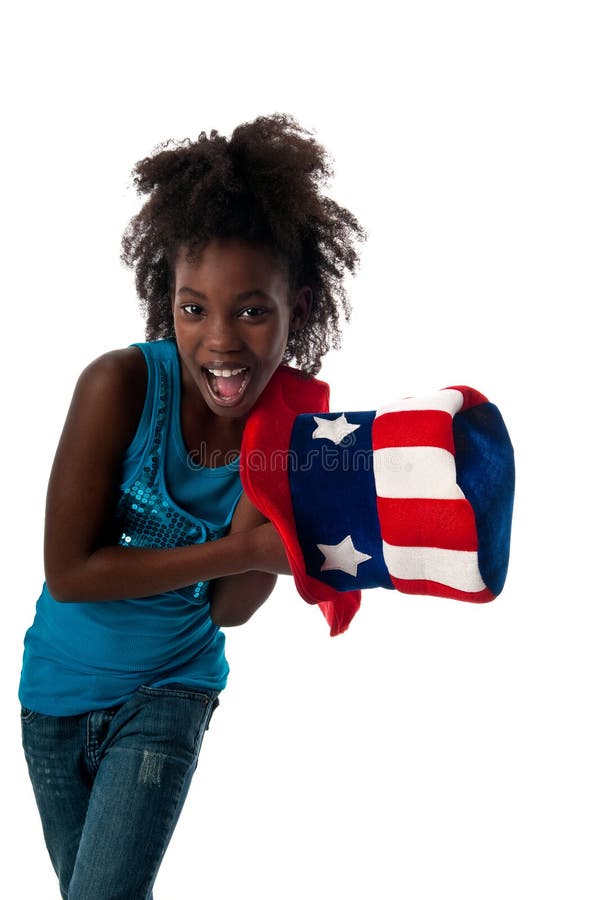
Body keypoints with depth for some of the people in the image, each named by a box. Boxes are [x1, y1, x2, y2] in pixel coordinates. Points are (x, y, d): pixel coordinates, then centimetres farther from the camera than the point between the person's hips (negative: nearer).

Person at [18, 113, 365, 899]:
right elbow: (67, 571, -23)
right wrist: (240, 548, -28)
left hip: (168, 693, 0)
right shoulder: (122, 384, -25)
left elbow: (229, 611, -9)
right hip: (57, 688, 0)